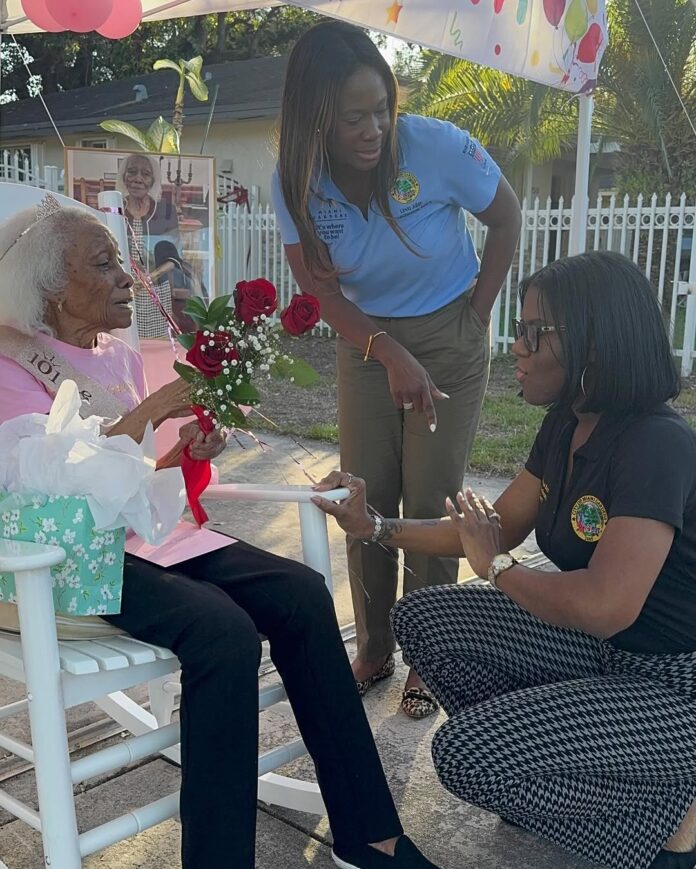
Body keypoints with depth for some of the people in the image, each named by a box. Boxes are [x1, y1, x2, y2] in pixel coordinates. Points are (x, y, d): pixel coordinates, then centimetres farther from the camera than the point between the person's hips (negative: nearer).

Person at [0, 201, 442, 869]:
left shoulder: (120, 357, 16)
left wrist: (185, 450, 0)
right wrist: (153, 407, -17)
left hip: (153, 536, 7)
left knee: (301, 595, -17)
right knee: (224, 631, -33)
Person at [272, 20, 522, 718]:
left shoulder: (438, 147, -24)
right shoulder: (296, 181, -16)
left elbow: (506, 218, -7)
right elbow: (317, 284, -11)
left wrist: (477, 315, -5)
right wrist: (390, 353, -25)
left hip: (449, 340, -2)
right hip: (365, 342, 3)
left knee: (430, 503, -3)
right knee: (366, 499, 3)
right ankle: (373, 650, 21)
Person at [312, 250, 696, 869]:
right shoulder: (566, 425, 0)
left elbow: (604, 605, -34)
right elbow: (500, 527, 8)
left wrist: (495, 567, -17)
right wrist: (375, 528, -1)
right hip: (602, 647, 9)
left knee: (469, 754, -21)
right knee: (422, 620, 4)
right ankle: (576, 768, 9)